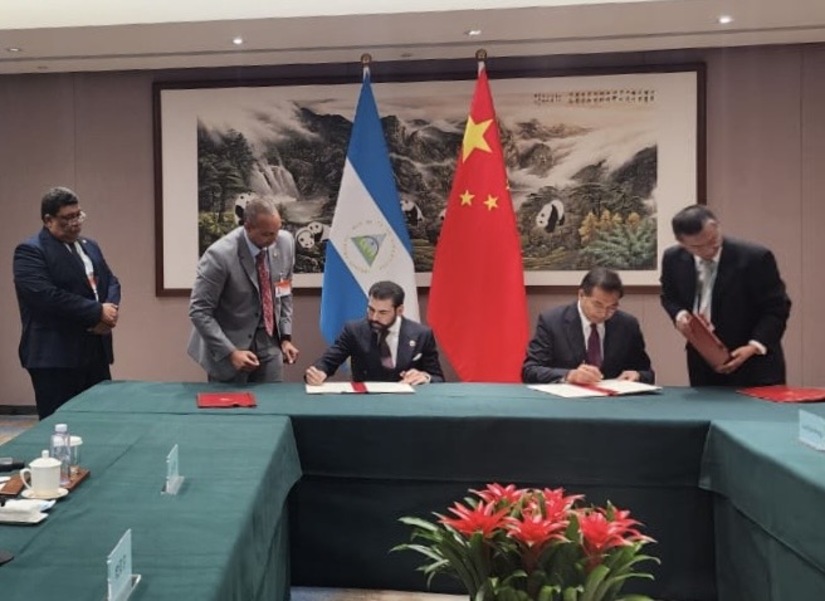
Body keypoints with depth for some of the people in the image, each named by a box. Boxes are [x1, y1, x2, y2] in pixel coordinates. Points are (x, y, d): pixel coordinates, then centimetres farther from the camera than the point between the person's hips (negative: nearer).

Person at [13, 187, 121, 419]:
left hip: (96, 351, 8)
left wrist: (110, 309, -8)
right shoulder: (30, 251, -9)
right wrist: (97, 312, -17)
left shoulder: (89, 246, 17)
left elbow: (111, 281, 15)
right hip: (55, 356, -7)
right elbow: (46, 296, -22)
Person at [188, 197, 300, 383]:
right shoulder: (220, 255, -23)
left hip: (269, 341, 4)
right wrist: (230, 352, -23)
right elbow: (199, 312, -18)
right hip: (229, 344, -4)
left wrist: (285, 336, 2)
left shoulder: (285, 242, -7)